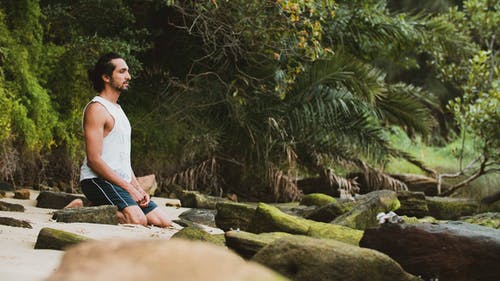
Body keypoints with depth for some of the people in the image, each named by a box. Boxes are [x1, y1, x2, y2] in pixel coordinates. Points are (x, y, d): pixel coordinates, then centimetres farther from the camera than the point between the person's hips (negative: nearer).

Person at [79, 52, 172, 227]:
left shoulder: (117, 109, 21)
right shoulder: (97, 109, -10)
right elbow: (94, 160, -17)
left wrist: (138, 189, 8)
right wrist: (129, 188, -18)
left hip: (122, 182, 10)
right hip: (98, 180, -9)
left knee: (163, 223, 1)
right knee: (138, 220, -31)